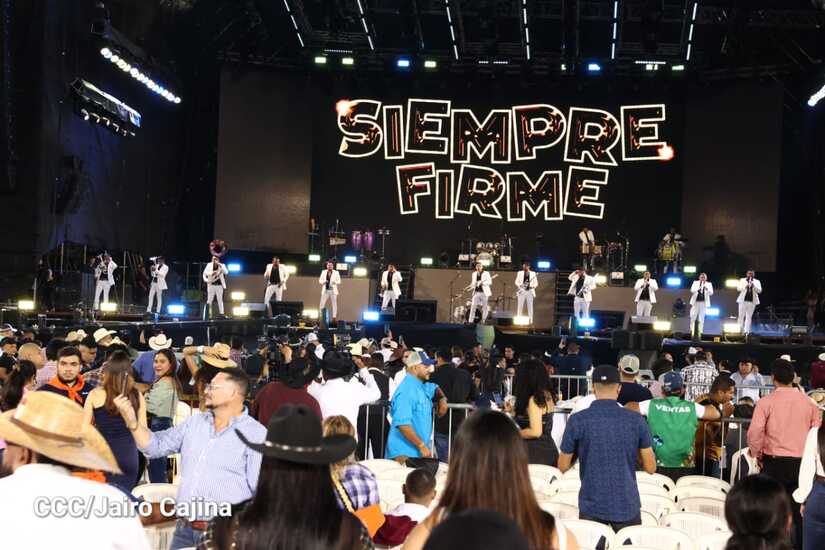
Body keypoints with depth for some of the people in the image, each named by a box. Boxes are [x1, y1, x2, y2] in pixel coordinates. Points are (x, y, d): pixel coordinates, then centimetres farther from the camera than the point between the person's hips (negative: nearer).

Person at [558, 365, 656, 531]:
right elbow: (650, 467, 2)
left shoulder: (577, 421, -7)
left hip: (592, 508, 0)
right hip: (628, 506, 1)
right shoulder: (636, 420, -5)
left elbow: (563, 466, 1)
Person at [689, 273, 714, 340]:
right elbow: (692, 290, -6)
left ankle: (699, 334, 2)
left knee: (701, 319, -2)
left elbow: (711, 293, -5)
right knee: (693, 317, -3)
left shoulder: (709, 284, 7)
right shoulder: (695, 283, 7)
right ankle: (692, 333, 4)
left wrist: (707, 289, -27)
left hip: (704, 303, 0)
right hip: (695, 302, 0)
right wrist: (698, 289, -27)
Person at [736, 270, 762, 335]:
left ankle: (746, 331, -2)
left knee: (749, 316, -2)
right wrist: (745, 287, -19)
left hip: (752, 301, 0)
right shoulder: (742, 280, 9)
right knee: (741, 316, 0)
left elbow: (759, 291, -3)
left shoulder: (757, 282, 9)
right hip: (743, 300, 0)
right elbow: (738, 288, -3)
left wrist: (753, 286, -18)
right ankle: (740, 330, 12)